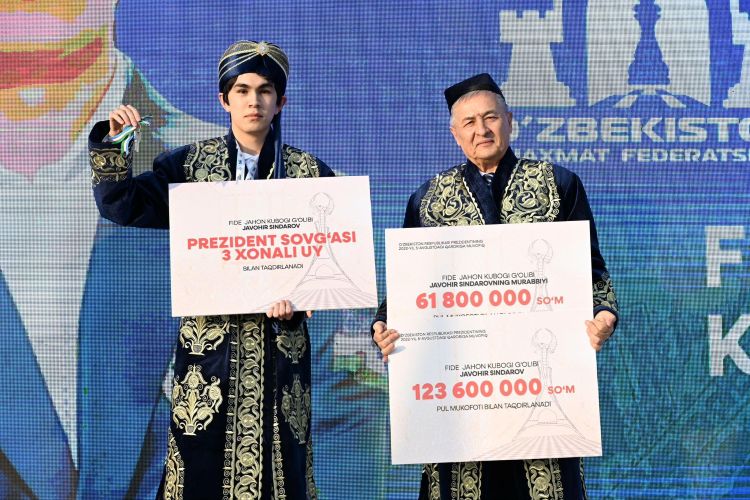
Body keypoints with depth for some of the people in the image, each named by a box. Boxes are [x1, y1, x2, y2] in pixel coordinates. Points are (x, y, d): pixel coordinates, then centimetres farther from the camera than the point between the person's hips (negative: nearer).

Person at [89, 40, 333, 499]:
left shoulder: (310, 172, 4)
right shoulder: (191, 163, 8)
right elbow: (122, 207, 4)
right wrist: (112, 145, -10)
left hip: (280, 339, 0)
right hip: (209, 338, 1)